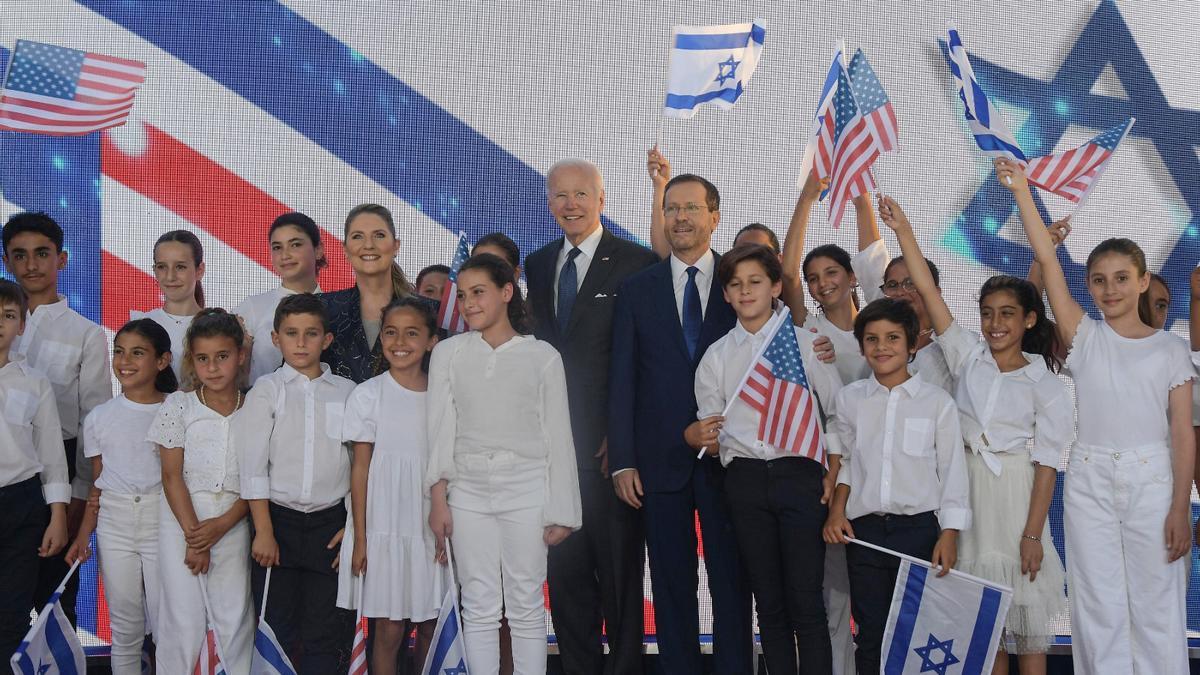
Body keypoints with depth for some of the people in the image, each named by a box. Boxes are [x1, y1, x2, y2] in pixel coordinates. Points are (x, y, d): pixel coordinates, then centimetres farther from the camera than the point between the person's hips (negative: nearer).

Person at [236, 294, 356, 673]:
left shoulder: (347, 393, 5)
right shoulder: (267, 390, 2)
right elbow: (252, 464, -3)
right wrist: (264, 531, -8)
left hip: (331, 522, 1)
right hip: (278, 518, -1)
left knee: (324, 630, 3)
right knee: (278, 627, 4)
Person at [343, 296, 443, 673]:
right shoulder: (368, 395, -2)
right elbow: (361, 468, -1)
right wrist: (360, 538, -3)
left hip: (433, 526, 2)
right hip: (386, 526, -2)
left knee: (430, 625, 7)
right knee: (390, 629, 1)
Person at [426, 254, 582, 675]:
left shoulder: (542, 356, 1)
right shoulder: (448, 353, 5)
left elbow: (557, 437, 1)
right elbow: (441, 429, 4)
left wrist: (561, 513, -1)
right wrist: (438, 500, -1)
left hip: (526, 491, -1)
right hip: (468, 492, 2)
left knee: (526, 607, 3)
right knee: (479, 609, 5)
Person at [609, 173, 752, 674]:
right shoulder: (636, 290, 7)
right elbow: (621, 380, 4)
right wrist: (622, 461, -3)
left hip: (728, 458, -1)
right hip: (660, 460, 1)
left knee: (731, 581, 6)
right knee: (672, 584, 8)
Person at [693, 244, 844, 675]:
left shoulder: (804, 343, 5)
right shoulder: (716, 357, 10)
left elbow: (837, 412, 5)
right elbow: (713, 436, 12)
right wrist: (697, 436, -12)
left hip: (799, 474, -2)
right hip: (745, 479, 2)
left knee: (806, 600, -5)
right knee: (768, 602, 7)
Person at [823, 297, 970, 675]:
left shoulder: (937, 402, -1)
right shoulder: (849, 399, 6)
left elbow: (952, 471, -1)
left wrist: (950, 534, -6)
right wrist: (837, 510, 2)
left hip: (920, 529, -2)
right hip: (864, 530, 2)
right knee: (870, 631, 7)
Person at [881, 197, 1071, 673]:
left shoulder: (1044, 383, -2)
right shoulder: (968, 357, 3)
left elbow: (1047, 461, -6)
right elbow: (928, 291, -4)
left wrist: (1033, 534, -12)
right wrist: (903, 230, -11)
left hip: (1016, 490, -3)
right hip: (967, 486, 3)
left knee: (1026, 615, 3)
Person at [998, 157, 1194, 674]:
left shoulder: (1170, 349, 3)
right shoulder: (1084, 338, 4)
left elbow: (1183, 434, 0)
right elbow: (1047, 260, -4)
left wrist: (1181, 509, -7)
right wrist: (1022, 192, -10)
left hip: (1151, 478, -1)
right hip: (1089, 480, 1)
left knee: (1156, 605, 4)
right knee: (1099, 608, 6)